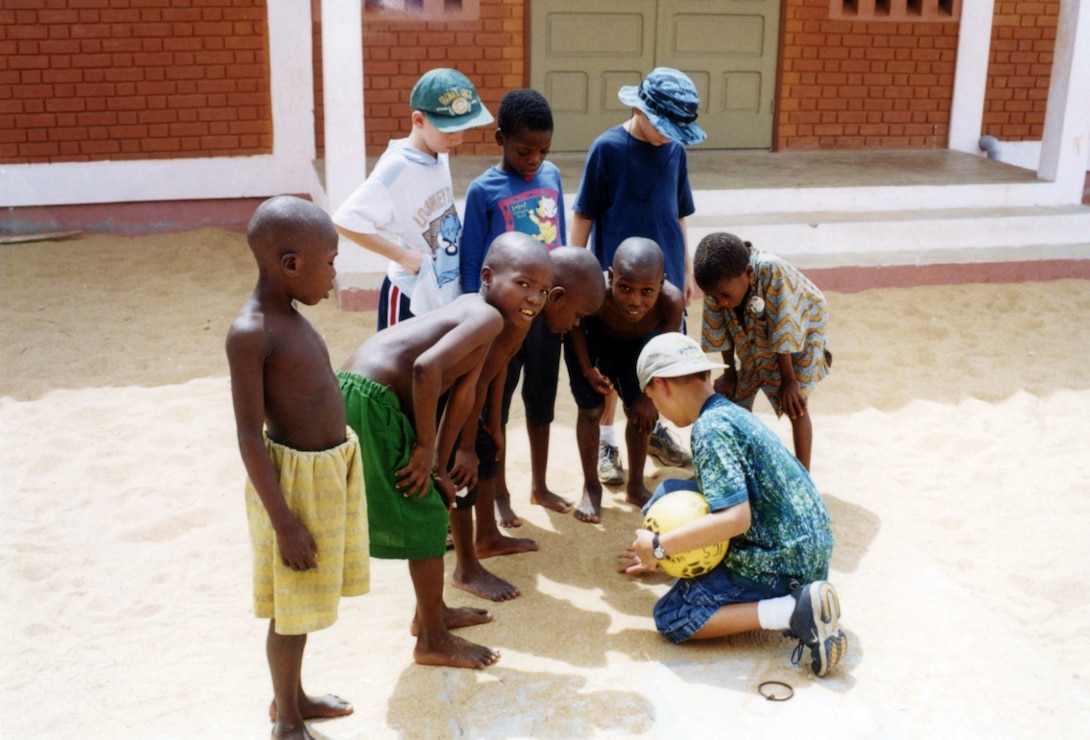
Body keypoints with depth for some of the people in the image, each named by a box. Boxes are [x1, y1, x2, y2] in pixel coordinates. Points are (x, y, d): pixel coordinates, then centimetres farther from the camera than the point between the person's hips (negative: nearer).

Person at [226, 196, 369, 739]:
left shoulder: (290, 316, 5)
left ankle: (292, 695, 42)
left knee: (304, 604, 23)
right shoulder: (250, 333, -22)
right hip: (295, 478, -8)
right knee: (291, 609, 9)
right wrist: (284, 522, -19)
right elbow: (250, 437, -21)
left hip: (333, 468, 8)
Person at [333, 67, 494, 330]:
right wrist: (402, 255, -23)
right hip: (411, 297, -8)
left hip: (448, 293, 8)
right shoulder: (396, 168, -22)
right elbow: (346, 220, -28)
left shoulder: (440, 155, 0)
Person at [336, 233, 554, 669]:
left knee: (434, 501, 22)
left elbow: (462, 394, 13)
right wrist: (427, 446, -17)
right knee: (426, 517, 2)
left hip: (362, 396, 10)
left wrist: (439, 464, 11)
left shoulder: (478, 314, 15)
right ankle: (433, 642, 17)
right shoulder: (488, 316, -16)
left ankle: (430, 612, 39)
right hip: (369, 402, -10)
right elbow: (426, 367, -28)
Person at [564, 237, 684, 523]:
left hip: (637, 341, 2)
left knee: (641, 412, 5)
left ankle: (636, 486, 25)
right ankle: (591, 487, 17)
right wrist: (588, 370, -19)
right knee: (590, 409, -1)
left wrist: (649, 396, -13)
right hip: (593, 337, -2)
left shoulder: (671, 301, -39)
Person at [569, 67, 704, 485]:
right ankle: (605, 442, 22)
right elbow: (583, 216, -8)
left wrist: (686, 271, 13)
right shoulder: (608, 148, -12)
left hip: (665, 277, 5)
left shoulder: (675, 150, 1)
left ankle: (652, 430, 34)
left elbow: (678, 216, 11)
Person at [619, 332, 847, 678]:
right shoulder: (732, 413, 13)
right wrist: (661, 553, 30)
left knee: (671, 618, -2)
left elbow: (735, 518, -27)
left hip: (780, 564, -9)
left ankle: (796, 612, -15)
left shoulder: (710, 428, -18)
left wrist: (658, 547, -18)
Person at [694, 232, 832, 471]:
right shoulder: (717, 283, -26)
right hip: (753, 343, 5)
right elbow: (720, 333, -10)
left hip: (801, 333, -5)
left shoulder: (773, 272, -41)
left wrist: (788, 379, -23)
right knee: (737, 401, 3)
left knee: (795, 407, -12)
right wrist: (729, 373, 0)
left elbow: (784, 332, -32)